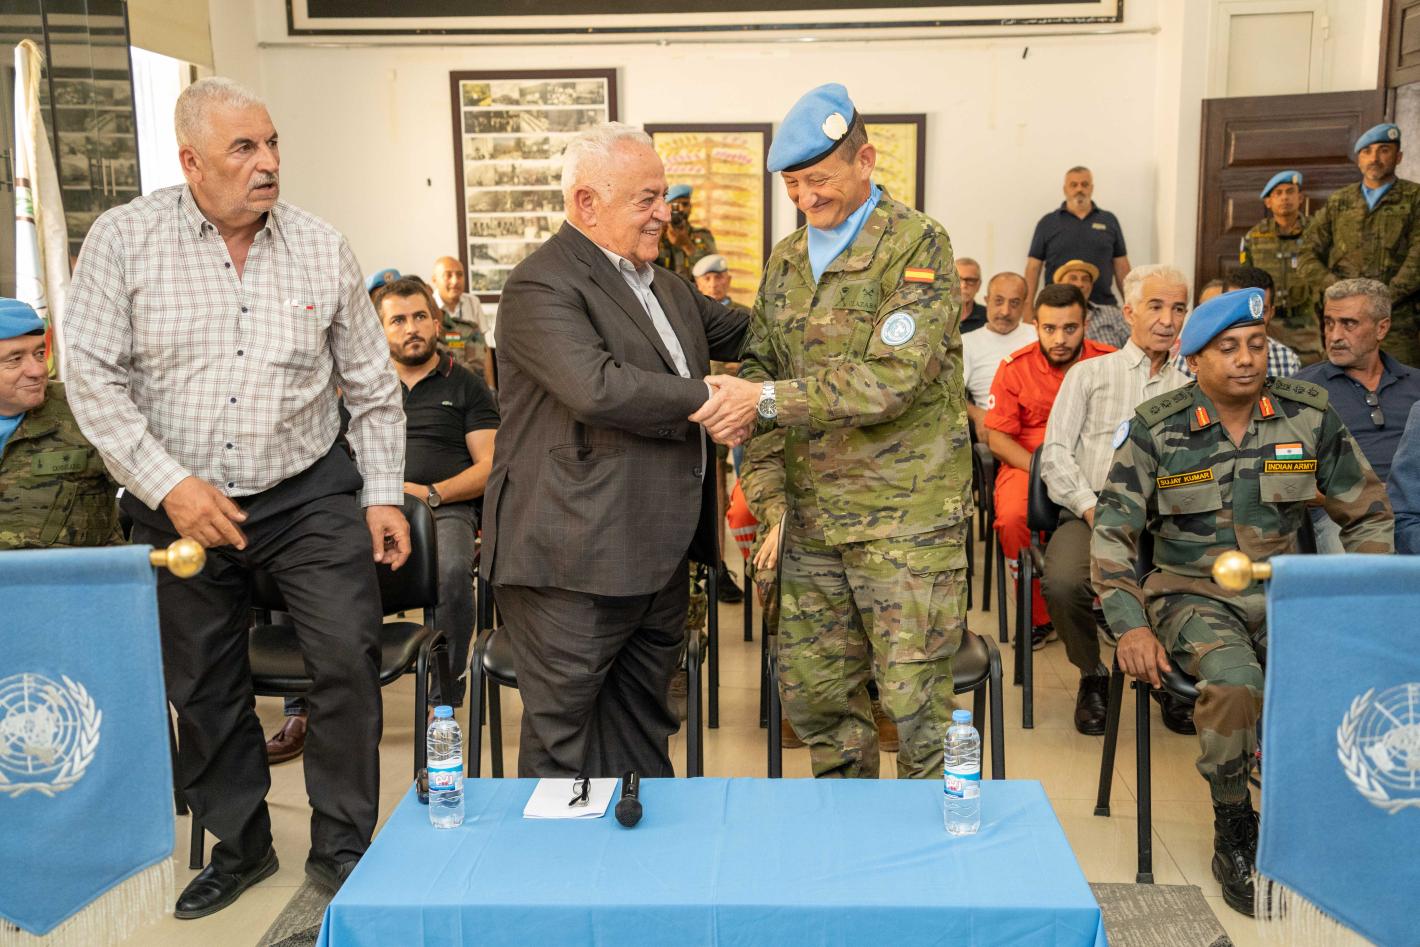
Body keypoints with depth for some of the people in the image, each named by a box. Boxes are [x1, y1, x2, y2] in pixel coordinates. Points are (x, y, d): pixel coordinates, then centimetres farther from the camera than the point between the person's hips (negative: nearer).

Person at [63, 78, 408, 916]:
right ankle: (239, 845, 33)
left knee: (350, 657, -8)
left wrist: (384, 493, 0)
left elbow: (373, 384, 4)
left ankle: (342, 848, 12)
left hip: (310, 492, 0)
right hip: (179, 501, 1)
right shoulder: (125, 239, -6)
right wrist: (169, 485, -16)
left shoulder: (323, 248, -2)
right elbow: (94, 377, -8)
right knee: (202, 686, 12)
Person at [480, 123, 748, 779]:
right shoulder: (542, 286, -13)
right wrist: (702, 399, -18)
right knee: (563, 748, 3)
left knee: (641, 736, 19)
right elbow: (595, 387, -28)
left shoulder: (664, 284, 16)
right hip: (575, 565, -9)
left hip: (659, 559, 9)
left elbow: (738, 333, 29)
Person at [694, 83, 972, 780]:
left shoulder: (916, 245, -10)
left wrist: (769, 400, -24)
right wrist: (740, 415, -5)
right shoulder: (786, 261, 12)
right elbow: (761, 364, 16)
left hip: (906, 515, -6)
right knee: (811, 692, 13)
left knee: (915, 702, -2)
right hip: (811, 517, 6)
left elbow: (894, 377, -21)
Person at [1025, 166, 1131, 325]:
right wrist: (1028, 308, -3)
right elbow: (1033, 267, 5)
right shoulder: (1048, 223, 8)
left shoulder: (1109, 221, 12)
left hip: (1104, 306, 1)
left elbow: (1121, 266, 12)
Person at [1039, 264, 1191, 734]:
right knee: (1063, 583, -33)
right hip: (1091, 514, -1)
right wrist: (1092, 509, -9)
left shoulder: (1189, 391, 22)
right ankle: (1092, 677, -2)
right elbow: (1055, 454, 5)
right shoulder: (1089, 374, 16)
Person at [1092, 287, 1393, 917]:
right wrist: (1130, 625, -14)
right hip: (1194, 595, -2)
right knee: (1233, 682, -32)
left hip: (1285, 592, 3)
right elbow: (1112, 529, -4)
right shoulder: (1156, 429, -4)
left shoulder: (1310, 416, 3)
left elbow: (1368, 515, 13)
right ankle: (1233, 835, -5)